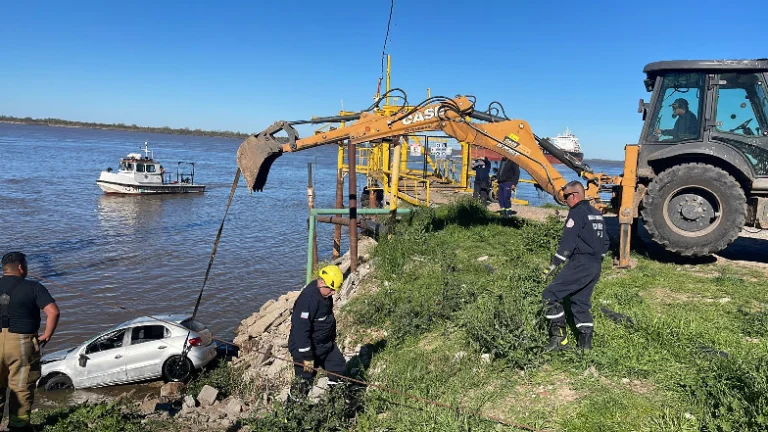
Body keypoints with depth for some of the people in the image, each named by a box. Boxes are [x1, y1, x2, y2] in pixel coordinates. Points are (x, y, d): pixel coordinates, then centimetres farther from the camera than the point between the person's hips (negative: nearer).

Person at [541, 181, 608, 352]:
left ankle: (559, 337, -12)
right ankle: (586, 343, 16)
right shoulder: (596, 214, 19)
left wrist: (554, 264, -14)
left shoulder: (577, 213, -10)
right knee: (581, 302, 17)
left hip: (580, 264, -10)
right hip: (595, 267, 10)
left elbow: (568, 242, -17)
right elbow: (605, 242, 24)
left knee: (551, 295, -8)